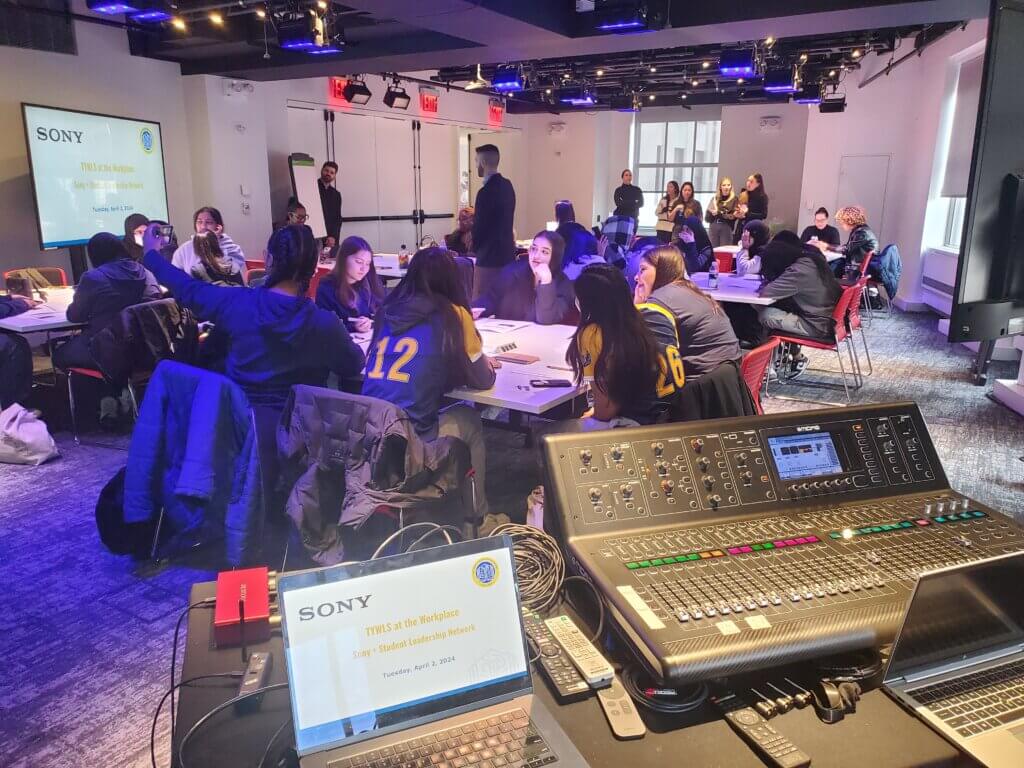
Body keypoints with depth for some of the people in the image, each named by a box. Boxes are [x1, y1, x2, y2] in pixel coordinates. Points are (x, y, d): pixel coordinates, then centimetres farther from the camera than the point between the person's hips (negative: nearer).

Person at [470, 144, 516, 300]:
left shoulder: (486, 191, -18)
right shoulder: (507, 185, 9)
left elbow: (479, 226, -13)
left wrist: (476, 246, 5)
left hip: (489, 257, -9)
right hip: (507, 253, 9)